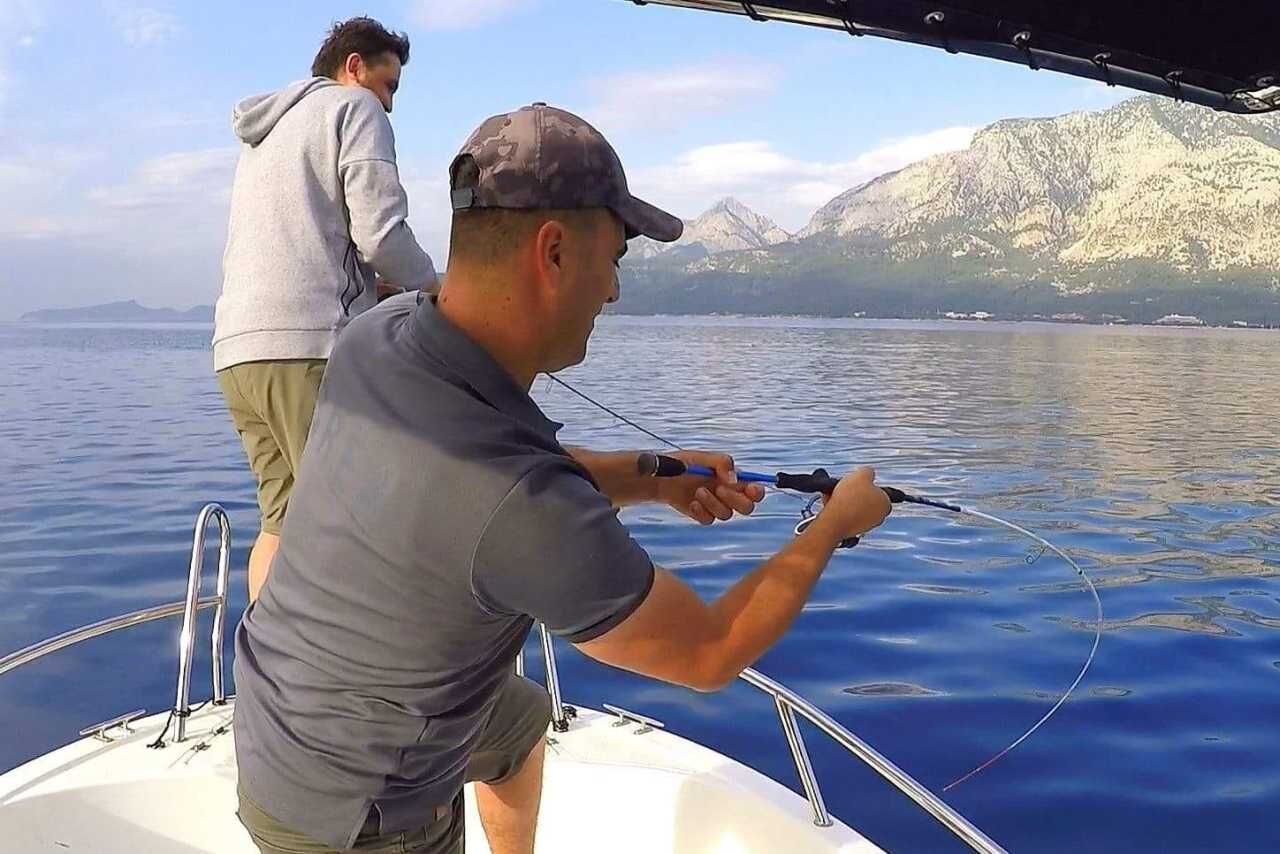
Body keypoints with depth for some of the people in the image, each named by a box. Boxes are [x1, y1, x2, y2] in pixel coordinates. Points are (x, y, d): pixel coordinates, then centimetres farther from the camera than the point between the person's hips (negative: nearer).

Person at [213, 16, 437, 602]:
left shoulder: (264, 133, 31)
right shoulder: (355, 109, 5)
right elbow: (380, 234, -9)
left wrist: (374, 290, 23)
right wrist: (431, 288, 9)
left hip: (237, 348, 8)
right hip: (311, 344, -8)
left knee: (285, 520, 8)